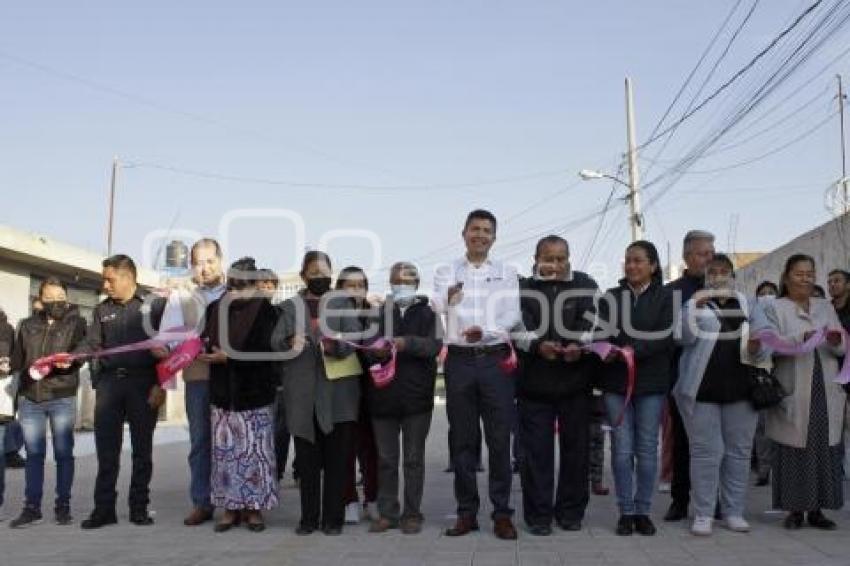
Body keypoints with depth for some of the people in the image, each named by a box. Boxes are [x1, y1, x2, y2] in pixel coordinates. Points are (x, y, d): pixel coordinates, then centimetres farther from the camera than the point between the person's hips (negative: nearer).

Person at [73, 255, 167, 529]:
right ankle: (103, 508, 9)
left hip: (143, 382, -3)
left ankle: (139, 507, 12)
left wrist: (161, 385, -10)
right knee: (106, 449, 3)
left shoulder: (155, 305, 1)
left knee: (142, 449, 4)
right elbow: (92, 344, 6)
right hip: (109, 381, 3)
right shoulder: (102, 310, 14)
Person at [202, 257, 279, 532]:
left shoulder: (263, 309, -2)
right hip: (222, 394, 4)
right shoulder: (215, 308, 11)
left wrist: (228, 357, -14)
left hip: (254, 394, -4)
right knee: (224, 452, 4)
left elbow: (265, 349, -10)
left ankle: (254, 508, 7)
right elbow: (206, 342, 14)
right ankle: (230, 507, 12)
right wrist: (209, 353, -7)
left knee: (254, 452, -2)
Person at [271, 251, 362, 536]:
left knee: (337, 458, 0)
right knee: (307, 460, 5)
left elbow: (353, 337, -5)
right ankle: (309, 517, 15)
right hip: (303, 393, 1)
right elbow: (276, 341, 1)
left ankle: (333, 518, 8)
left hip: (339, 390, -1)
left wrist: (335, 345, -27)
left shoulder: (343, 303, 9)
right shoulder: (290, 306, 13)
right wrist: (290, 342, -22)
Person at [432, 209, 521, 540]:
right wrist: (448, 297, -36)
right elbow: (437, 306, -12)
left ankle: (502, 512, 9)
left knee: (499, 439, 1)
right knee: (462, 439, 6)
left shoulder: (506, 273, 8)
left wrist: (484, 332, -21)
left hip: (496, 359, 0)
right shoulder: (446, 273, 8)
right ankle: (466, 512, 15)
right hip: (459, 360, 1)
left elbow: (513, 316, -3)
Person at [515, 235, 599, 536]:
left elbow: (592, 319, -5)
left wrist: (578, 345, -25)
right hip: (535, 381, -1)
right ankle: (538, 514, 10)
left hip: (576, 379, 1)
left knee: (575, 446, 7)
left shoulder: (586, 285, 9)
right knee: (536, 449, 1)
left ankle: (571, 511, 21)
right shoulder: (523, 289, 6)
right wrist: (537, 345, -28)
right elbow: (520, 324, -8)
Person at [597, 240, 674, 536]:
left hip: (651, 382, -1)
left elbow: (665, 336, -9)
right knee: (622, 449, 1)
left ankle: (643, 511, 15)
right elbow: (600, 333, 1)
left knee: (647, 449, 5)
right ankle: (626, 511, 10)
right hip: (616, 381, 1)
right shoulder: (611, 297, 9)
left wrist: (632, 351, -22)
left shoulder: (666, 297, 2)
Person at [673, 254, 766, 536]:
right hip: (702, 389, -3)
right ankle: (703, 515, 6)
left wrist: (758, 348, -6)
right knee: (706, 452, -1)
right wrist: (695, 305, -21)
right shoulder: (694, 303, 3)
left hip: (740, 388, 4)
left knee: (739, 451, 9)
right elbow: (686, 337, -10)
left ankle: (734, 512, 20)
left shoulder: (747, 305, 12)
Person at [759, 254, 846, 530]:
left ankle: (816, 509, 13)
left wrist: (836, 340, -11)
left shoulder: (826, 306, 17)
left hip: (825, 391, 4)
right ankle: (795, 509, 8)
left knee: (825, 448, 2)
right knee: (794, 449, -2)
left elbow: (842, 349, 12)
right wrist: (800, 338, -25)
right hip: (793, 393, -4)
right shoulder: (775, 308, 4)